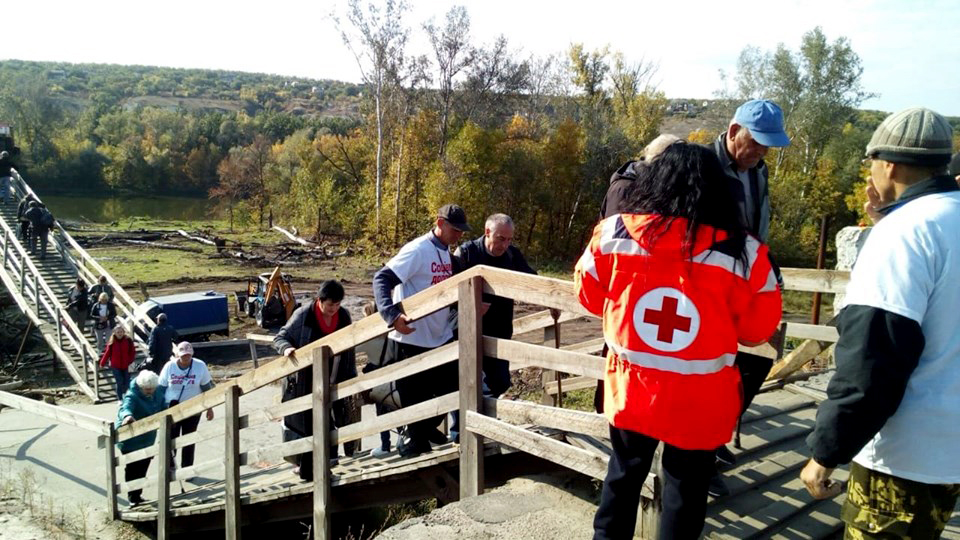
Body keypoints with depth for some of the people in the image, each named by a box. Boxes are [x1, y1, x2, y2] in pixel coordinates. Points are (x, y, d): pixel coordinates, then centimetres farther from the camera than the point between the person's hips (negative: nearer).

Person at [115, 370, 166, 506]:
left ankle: (137, 495, 32)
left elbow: (163, 408, 14)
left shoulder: (157, 394, -2)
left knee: (143, 467, 16)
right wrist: (127, 416, -67)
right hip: (130, 441, -7)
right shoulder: (131, 396, -24)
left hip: (147, 439, 7)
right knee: (133, 468, -2)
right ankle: (133, 497, 13)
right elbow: (125, 408, -45)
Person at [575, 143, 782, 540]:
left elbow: (589, 296, 5)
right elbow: (758, 328, -4)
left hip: (630, 389, 2)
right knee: (686, 489, 19)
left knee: (623, 475, 25)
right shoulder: (743, 253, -15)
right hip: (700, 402, -2)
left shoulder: (612, 234, -10)